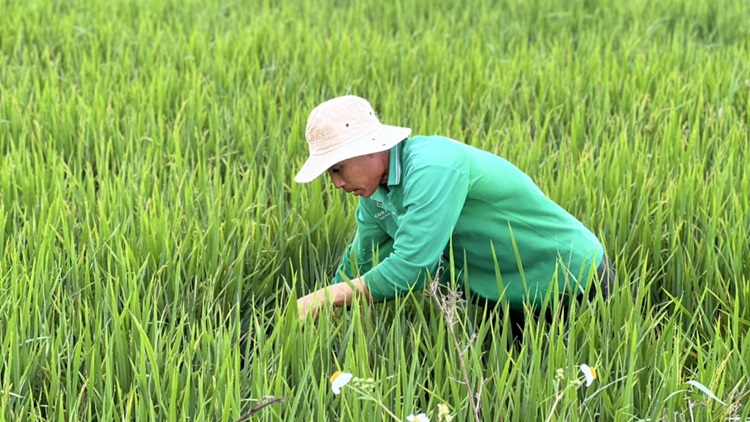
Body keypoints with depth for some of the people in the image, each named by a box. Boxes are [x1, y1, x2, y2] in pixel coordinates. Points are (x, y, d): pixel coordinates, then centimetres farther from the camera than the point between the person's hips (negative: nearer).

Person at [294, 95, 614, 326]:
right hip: (496, 293, 8)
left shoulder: (432, 168, -31)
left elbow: (409, 269, -35)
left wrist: (324, 298, -28)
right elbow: (360, 261, 11)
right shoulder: (375, 191, -3)